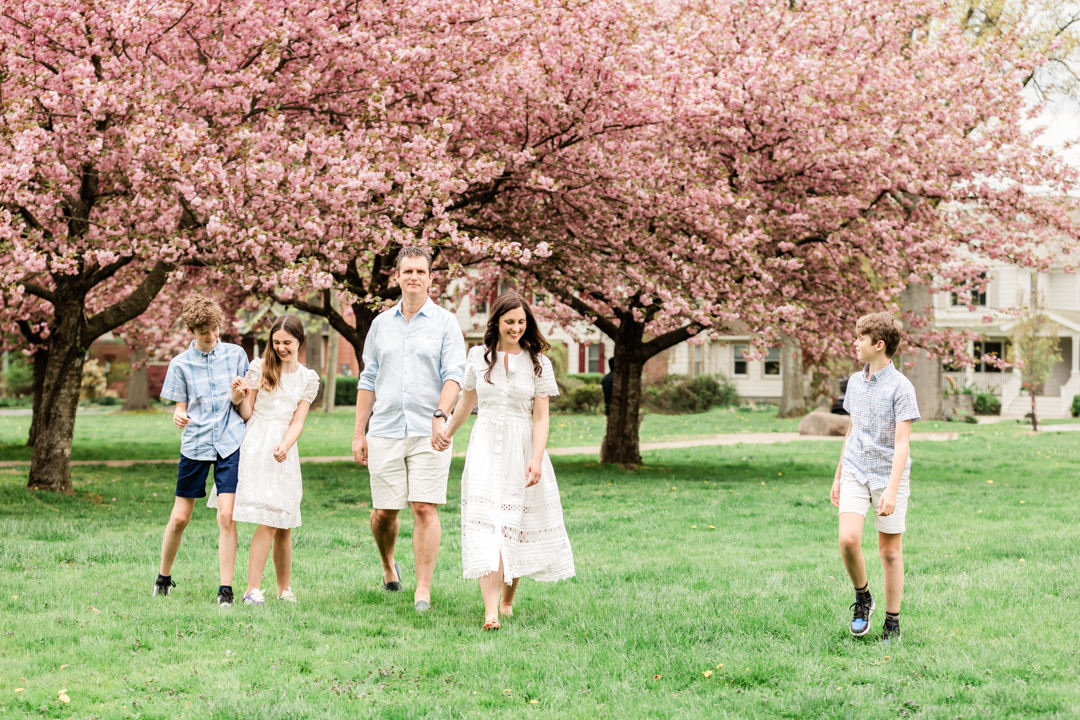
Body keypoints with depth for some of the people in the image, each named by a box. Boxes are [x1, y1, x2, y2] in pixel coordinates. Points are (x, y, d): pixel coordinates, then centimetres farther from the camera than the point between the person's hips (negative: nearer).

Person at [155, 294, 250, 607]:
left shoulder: (236, 354, 5)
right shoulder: (180, 364, 4)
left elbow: (247, 401, 12)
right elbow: (181, 408, 8)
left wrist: (238, 398, -12)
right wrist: (178, 417, -16)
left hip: (230, 443, -1)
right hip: (195, 444, 1)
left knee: (226, 516, -10)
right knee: (180, 518, 5)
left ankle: (226, 589, -5)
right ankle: (163, 578, 25)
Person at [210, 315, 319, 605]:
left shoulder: (308, 379, 11)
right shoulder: (260, 367, 5)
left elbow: (297, 421, 4)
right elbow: (246, 414, 5)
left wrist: (285, 446, -14)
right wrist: (242, 394, -15)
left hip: (284, 450, 3)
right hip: (256, 447, -3)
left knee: (283, 525, 4)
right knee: (269, 522, -14)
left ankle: (284, 588, 17)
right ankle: (252, 589, -13)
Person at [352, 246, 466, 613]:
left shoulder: (445, 323, 3)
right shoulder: (381, 324, 13)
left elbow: (454, 374, -7)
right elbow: (369, 380, 16)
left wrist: (440, 414, -24)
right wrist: (358, 433, 12)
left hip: (428, 432, -3)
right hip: (384, 431, 3)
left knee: (425, 509, -9)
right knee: (383, 511, 5)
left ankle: (423, 590, -4)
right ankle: (388, 565, 33)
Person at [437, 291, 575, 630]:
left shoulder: (538, 363, 2)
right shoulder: (479, 356, 6)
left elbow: (540, 417, -3)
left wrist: (536, 459, -14)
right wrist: (447, 432, 31)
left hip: (521, 450, 0)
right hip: (485, 448, 0)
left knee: (517, 526, 4)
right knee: (486, 526, -13)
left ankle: (508, 599, 26)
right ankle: (490, 611, -22)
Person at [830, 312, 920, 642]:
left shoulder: (901, 387, -11)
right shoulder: (855, 382, 10)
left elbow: (902, 444, -15)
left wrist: (891, 490, -23)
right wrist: (838, 477, 21)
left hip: (889, 475, -4)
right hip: (855, 474, 4)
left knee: (890, 551, 3)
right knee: (848, 539, -15)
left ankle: (892, 625, 14)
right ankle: (862, 599, 10)